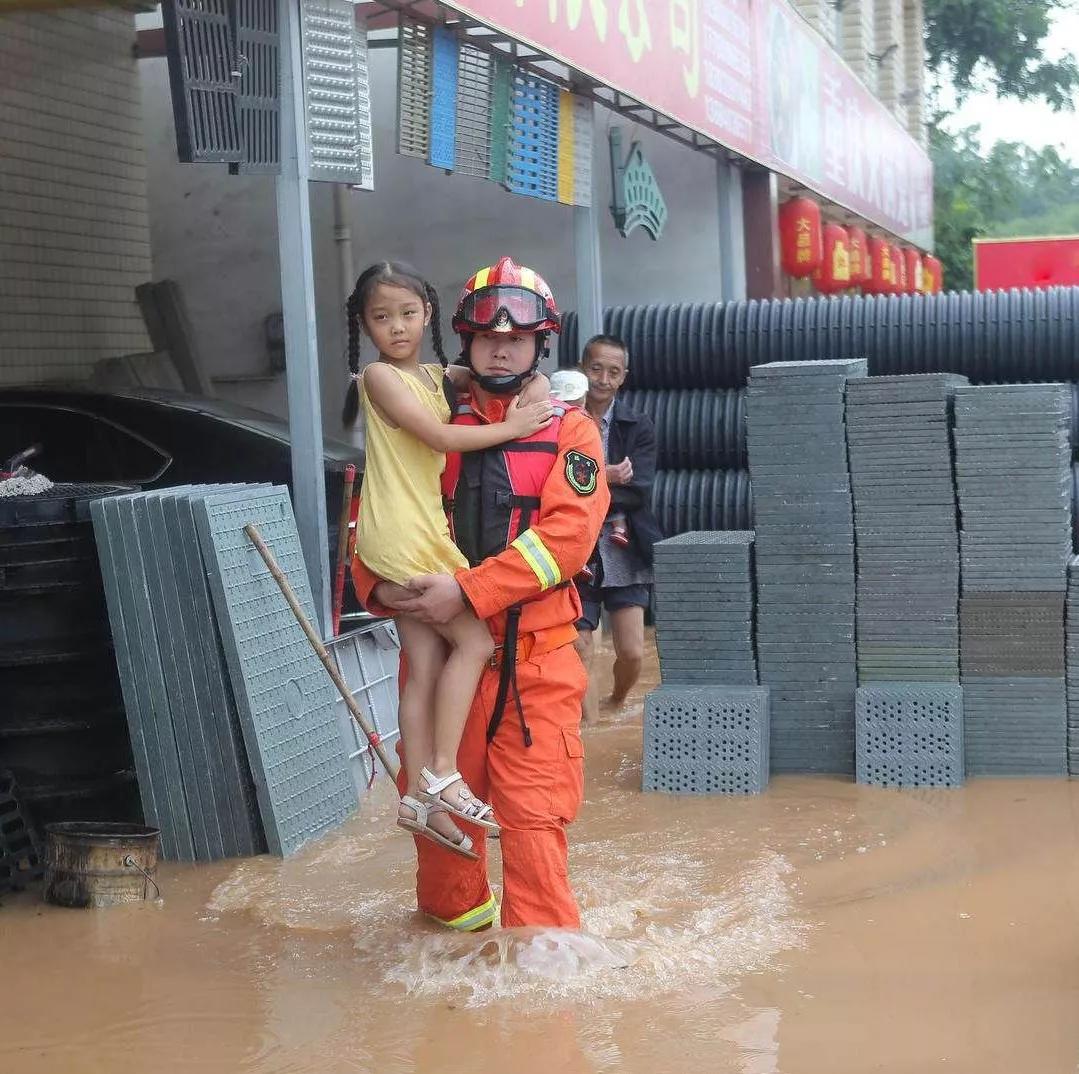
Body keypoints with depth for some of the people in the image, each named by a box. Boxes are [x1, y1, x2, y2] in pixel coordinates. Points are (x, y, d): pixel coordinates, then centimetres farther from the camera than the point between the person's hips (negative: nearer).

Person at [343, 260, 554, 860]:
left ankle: (420, 798, 8)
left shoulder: (435, 376, 16)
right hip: (400, 535, -8)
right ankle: (441, 773, -6)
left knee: (426, 666, 5)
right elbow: (440, 438, -17)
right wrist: (510, 428, -12)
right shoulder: (380, 378, -10)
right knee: (475, 640, -10)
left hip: (426, 535, 8)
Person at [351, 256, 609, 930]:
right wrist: (378, 584, -11)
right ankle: (453, 919, 36)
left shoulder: (570, 430, 1)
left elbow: (567, 533, -12)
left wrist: (467, 591, -21)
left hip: (535, 653, -3)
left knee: (533, 814, -6)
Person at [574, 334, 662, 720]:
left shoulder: (638, 428, 3)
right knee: (580, 653, 0)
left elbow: (639, 490, -8)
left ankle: (616, 704, 31)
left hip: (624, 552, 1)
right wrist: (605, 479, -17)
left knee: (632, 653, 1)